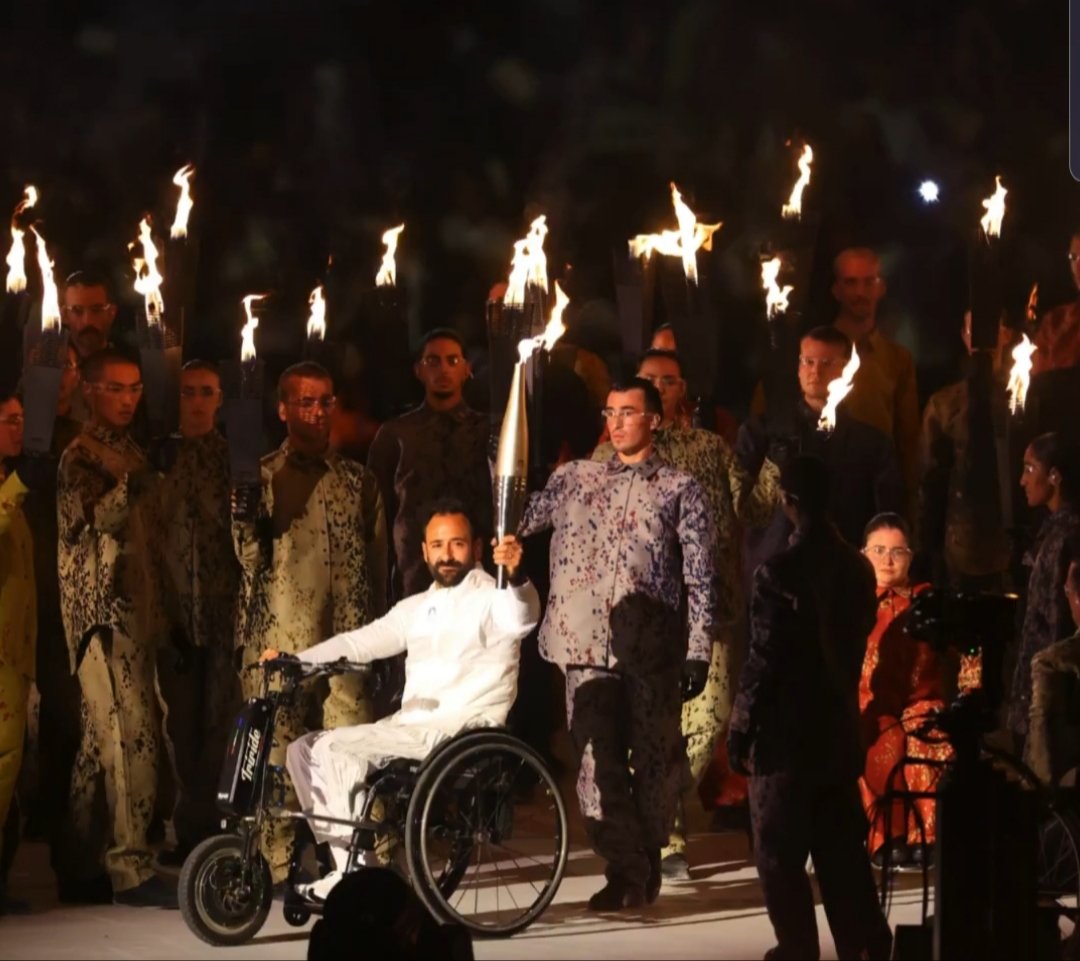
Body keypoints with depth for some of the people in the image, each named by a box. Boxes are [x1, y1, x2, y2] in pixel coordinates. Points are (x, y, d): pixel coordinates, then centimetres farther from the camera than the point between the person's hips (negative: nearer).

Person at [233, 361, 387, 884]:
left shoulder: (359, 481, 14)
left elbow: (376, 564, 16)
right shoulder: (260, 477, 9)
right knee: (278, 756, -4)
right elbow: (249, 562, 3)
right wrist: (244, 526, -18)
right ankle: (281, 869, 1)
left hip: (345, 642, 1)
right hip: (278, 644, -1)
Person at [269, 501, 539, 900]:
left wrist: (516, 577, -51)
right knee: (304, 749, 4)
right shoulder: (417, 608, 20)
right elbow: (360, 643, 22)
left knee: (334, 749, -20)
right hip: (410, 728, 9)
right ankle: (347, 870, 2)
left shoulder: (490, 598, -5)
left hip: (461, 733, -9)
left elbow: (522, 617, -28)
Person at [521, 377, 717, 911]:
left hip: (652, 647, -2)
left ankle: (646, 863, 20)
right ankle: (627, 871, 0)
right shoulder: (574, 478, 15)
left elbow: (700, 579, 2)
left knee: (653, 757, 5)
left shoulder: (681, 490, 6)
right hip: (588, 643, 2)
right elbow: (516, 524, 8)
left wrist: (699, 650, -5)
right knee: (597, 760, -5)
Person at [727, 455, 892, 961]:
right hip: (839, 728, 6)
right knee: (840, 845, 14)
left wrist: (740, 729, -8)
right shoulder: (856, 567, 3)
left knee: (779, 852, 5)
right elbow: (857, 644, 10)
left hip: (786, 731, -6)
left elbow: (764, 661, -16)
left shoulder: (779, 573, -17)